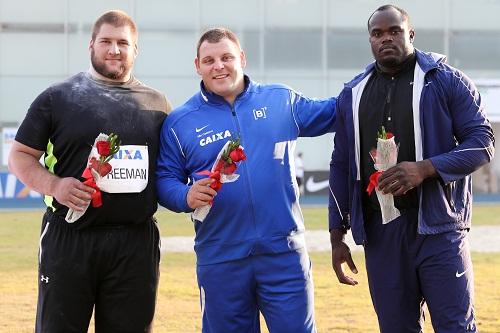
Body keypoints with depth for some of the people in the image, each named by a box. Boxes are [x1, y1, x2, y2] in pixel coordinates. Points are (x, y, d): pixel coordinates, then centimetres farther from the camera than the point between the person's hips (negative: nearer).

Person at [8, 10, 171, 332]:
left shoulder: (157, 103, 14)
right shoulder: (58, 97, 6)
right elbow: (20, 156, 5)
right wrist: (53, 185, -14)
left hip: (136, 243, 2)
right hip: (68, 240, -2)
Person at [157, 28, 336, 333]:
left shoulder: (282, 101, 7)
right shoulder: (180, 122, 4)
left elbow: (336, 112, 19)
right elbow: (165, 180, 5)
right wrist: (187, 197, -16)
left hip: (284, 253, 0)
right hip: (220, 260, 0)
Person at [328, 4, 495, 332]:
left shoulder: (447, 81, 0)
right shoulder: (352, 94, 12)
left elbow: (483, 142, -5)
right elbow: (342, 167, 15)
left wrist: (425, 169, -19)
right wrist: (337, 236, 11)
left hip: (438, 227, -4)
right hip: (379, 231, 4)